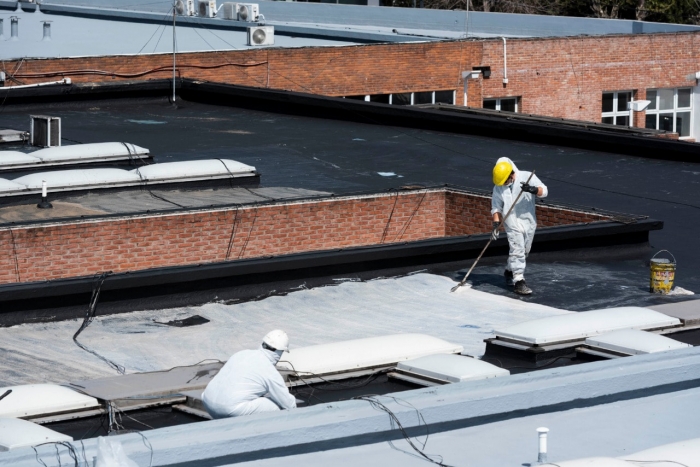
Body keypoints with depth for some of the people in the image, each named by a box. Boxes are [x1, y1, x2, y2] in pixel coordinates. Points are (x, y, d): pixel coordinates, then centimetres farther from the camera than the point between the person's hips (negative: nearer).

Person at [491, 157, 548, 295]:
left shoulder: (527, 177, -8)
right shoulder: (498, 187, -3)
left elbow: (543, 191, -15)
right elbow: (496, 207, 4)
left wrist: (532, 189, -35)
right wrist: (496, 223, -9)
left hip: (529, 221, 2)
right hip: (512, 223, -2)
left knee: (524, 251, 14)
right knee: (517, 251, -12)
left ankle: (509, 271, 37)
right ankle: (519, 281, -12)